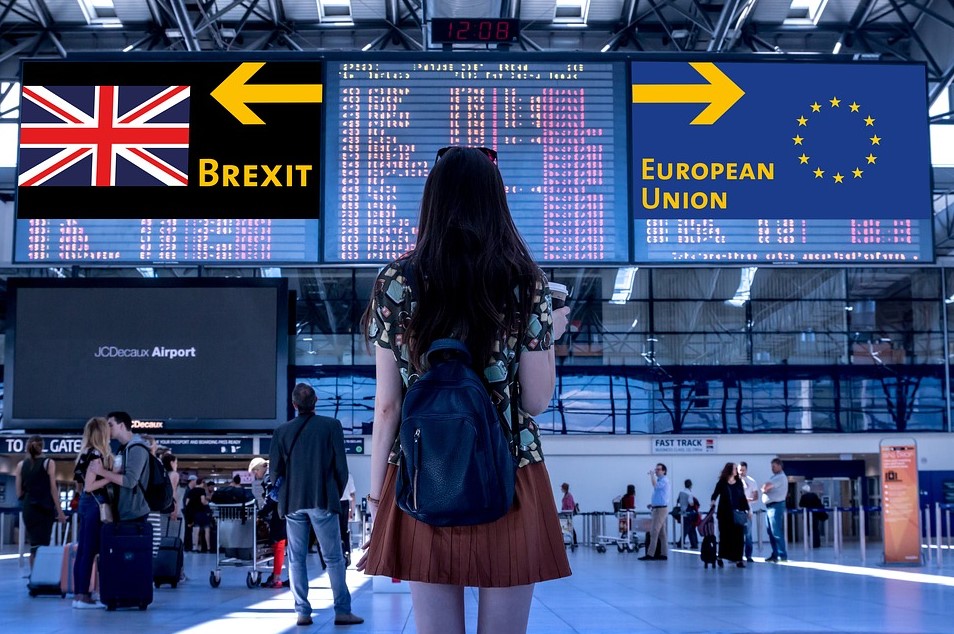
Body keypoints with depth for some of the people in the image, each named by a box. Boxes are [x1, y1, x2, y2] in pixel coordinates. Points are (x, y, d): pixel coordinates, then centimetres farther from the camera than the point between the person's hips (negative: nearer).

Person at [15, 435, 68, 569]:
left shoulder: (21, 465, 6)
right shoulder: (48, 463, -2)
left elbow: (19, 493, 6)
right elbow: (53, 489, -5)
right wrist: (60, 511, -2)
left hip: (28, 509, 3)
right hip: (45, 509, -3)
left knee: (34, 544, 13)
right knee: (42, 545, -3)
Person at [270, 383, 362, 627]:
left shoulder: (282, 431, 1)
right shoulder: (331, 426, -4)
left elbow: (275, 469, 4)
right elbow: (341, 466, -3)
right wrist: (337, 494, 11)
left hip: (293, 502, 2)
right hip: (323, 501, -2)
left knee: (296, 559, 8)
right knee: (334, 558, 3)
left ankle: (303, 612, 5)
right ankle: (342, 611, 1)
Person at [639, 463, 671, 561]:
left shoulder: (664, 480, -10)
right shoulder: (659, 480, 20)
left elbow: (655, 485, -31)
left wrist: (652, 475, -18)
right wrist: (652, 504, 15)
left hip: (661, 509, -10)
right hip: (657, 508, 10)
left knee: (654, 532, -13)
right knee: (662, 533, 8)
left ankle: (650, 554, -15)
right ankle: (663, 554, 9)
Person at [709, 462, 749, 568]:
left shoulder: (739, 483, 8)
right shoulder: (722, 483, -1)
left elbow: (743, 497, 11)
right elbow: (715, 495, -5)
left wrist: (746, 509, 6)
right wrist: (713, 503, -24)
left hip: (737, 514, 3)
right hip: (725, 514, -3)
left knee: (738, 536, -2)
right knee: (725, 535, 3)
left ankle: (738, 559, 1)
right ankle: (720, 557, 18)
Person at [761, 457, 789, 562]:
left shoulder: (781, 477, -12)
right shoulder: (774, 477, 20)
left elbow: (765, 487, -19)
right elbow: (764, 488, 16)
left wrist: (764, 489, 1)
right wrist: (765, 489, -5)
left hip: (776, 506, -10)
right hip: (769, 506, 10)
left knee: (777, 532, -12)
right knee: (771, 532, 11)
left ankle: (782, 555, -11)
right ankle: (775, 554, 16)